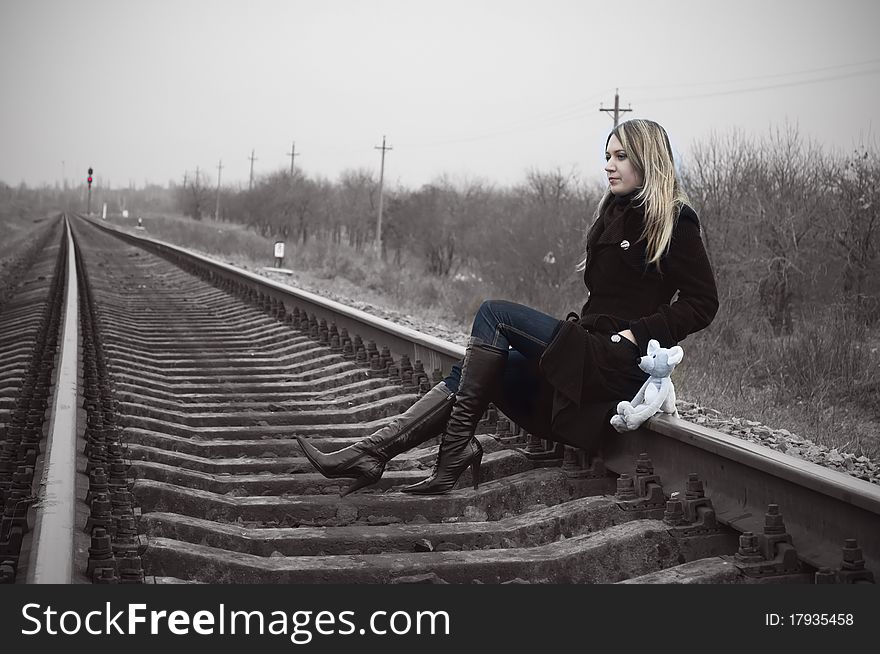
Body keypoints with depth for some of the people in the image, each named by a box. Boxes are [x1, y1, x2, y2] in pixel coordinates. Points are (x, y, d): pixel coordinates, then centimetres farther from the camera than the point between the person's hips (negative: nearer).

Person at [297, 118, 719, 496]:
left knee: (495, 314, -17)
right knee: (472, 373, -5)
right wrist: (579, 322, 7)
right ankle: (372, 451, -14)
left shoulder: (674, 222, -4)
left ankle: (455, 447, -16)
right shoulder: (614, 214, 21)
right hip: (589, 348, 8)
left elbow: (702, 302, -9)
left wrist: (635, 333, -15)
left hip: (619, 361, -8)